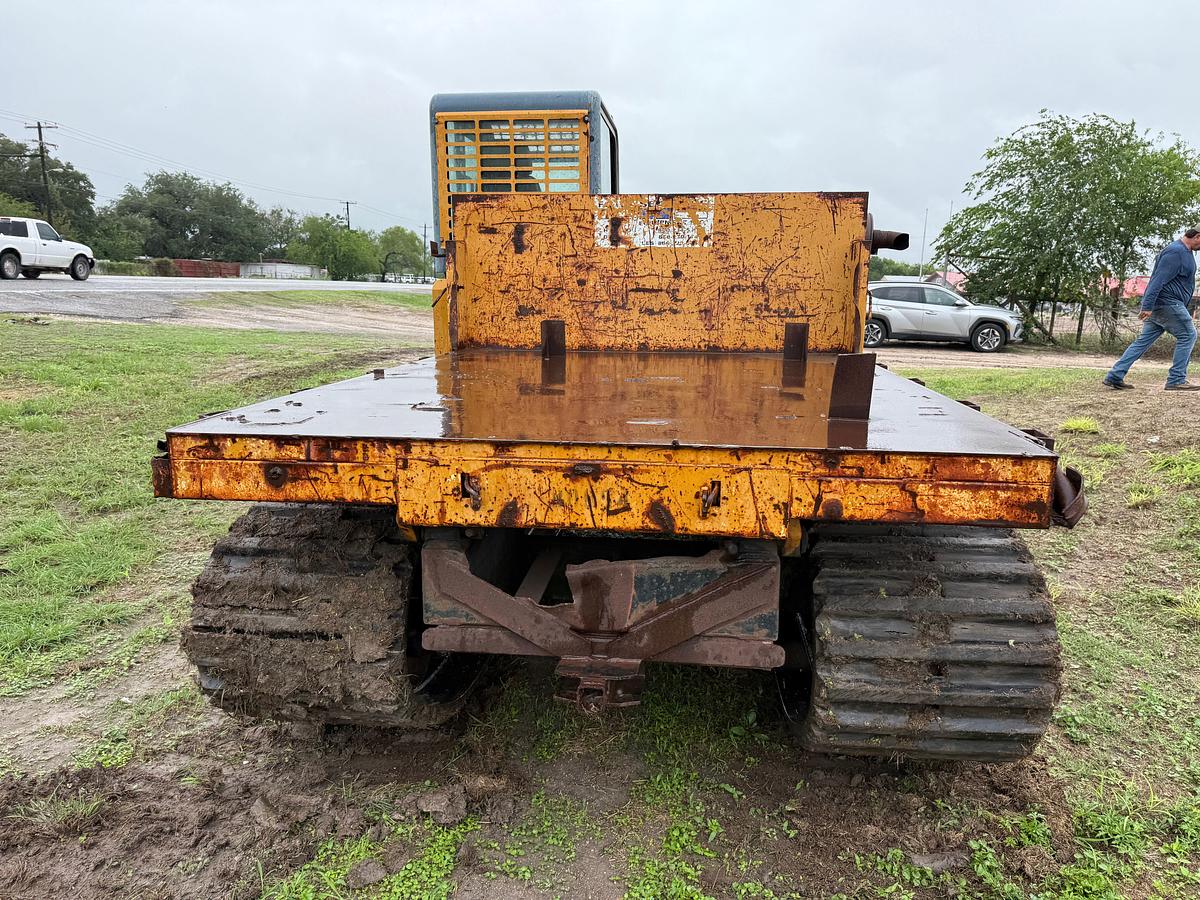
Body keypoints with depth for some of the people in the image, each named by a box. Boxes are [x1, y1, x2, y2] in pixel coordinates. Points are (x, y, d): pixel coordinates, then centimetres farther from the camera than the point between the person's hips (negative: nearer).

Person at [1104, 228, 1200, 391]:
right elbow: (1159, 279, -22)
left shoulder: (1185, 251, 21)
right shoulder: (1176, 252, -13)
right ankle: (1177, 380, -3)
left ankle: (1115, 376, 2)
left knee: (1144, 340, 6)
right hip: (1166, 303, -10)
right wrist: (1147, 306, -28)